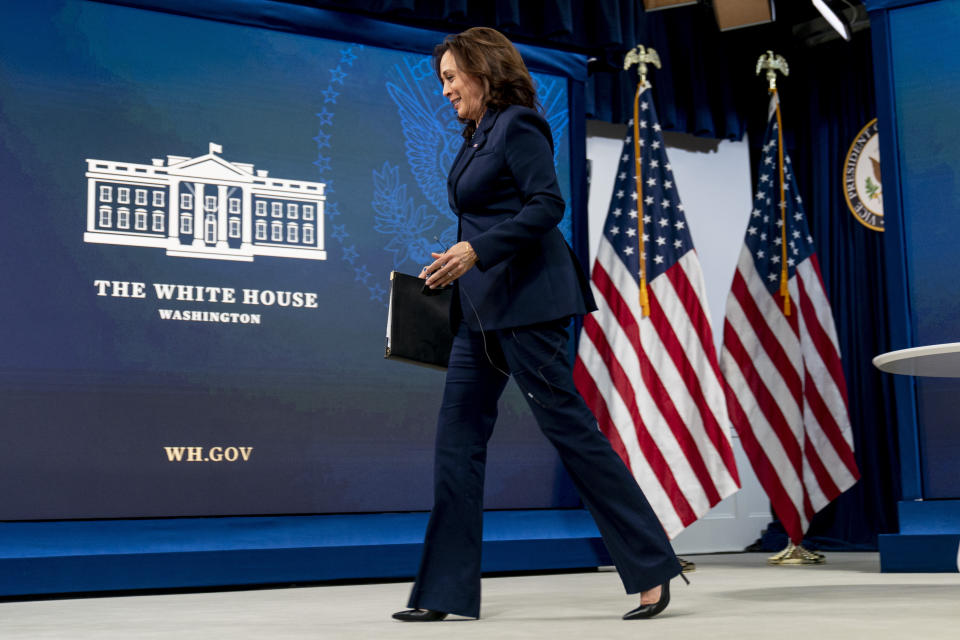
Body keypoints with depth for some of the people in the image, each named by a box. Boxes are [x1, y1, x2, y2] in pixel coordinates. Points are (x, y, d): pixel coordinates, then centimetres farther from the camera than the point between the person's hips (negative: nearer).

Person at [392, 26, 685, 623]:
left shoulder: (519, 125, -8)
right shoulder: (479, 135, 18)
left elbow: (547, 204, -17)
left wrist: (476, 249, -24)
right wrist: (457, 263, 19)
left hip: (525, 300, -10)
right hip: (482, 306, 10)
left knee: (568, 425, -6)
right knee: (459, 436, 5)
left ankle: (652, 564, 5)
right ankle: (446, 590, 9)